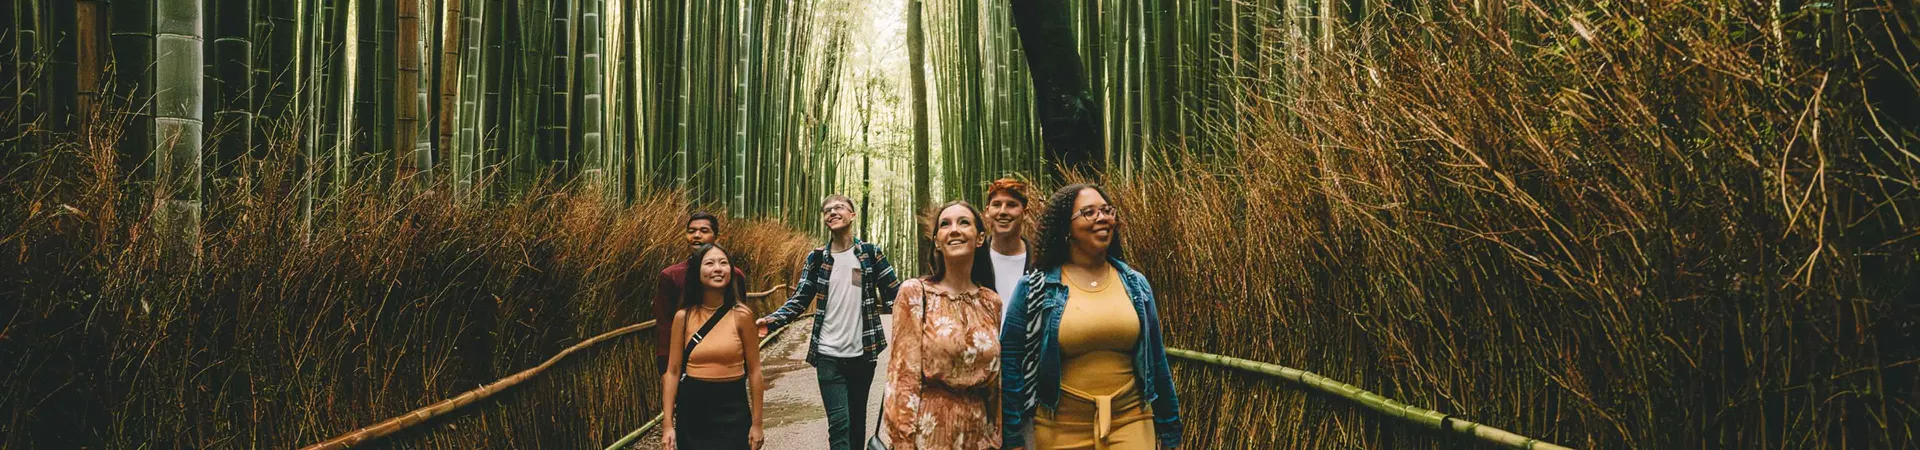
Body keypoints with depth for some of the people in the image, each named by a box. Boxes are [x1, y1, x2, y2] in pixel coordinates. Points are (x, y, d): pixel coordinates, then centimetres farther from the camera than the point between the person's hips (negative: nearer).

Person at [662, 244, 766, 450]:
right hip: (691, 409, 2)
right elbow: (673, 371, 1)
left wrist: (756, 423, -3)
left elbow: (754, 371, -3)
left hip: (731, 411, -2)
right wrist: (667, 424, -3)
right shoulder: (683, 317, -1)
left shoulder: (741, 315, -6)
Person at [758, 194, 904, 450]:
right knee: (839, 423, -9)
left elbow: (895, 295, 0)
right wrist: (770, 321, -15)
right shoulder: (816, 259, 3)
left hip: (863, 354, 1)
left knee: (857, 420, 13)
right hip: (829, 355, -1)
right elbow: (799, 300, 2)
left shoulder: (871, 254, 1)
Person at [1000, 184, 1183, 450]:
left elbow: (1155, 359, 11)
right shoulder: (1035, 288, -3)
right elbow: (1011, 361, -3)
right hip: (1062, 429, -2)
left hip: (1130, 422, 2)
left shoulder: (1135, 285, 6)